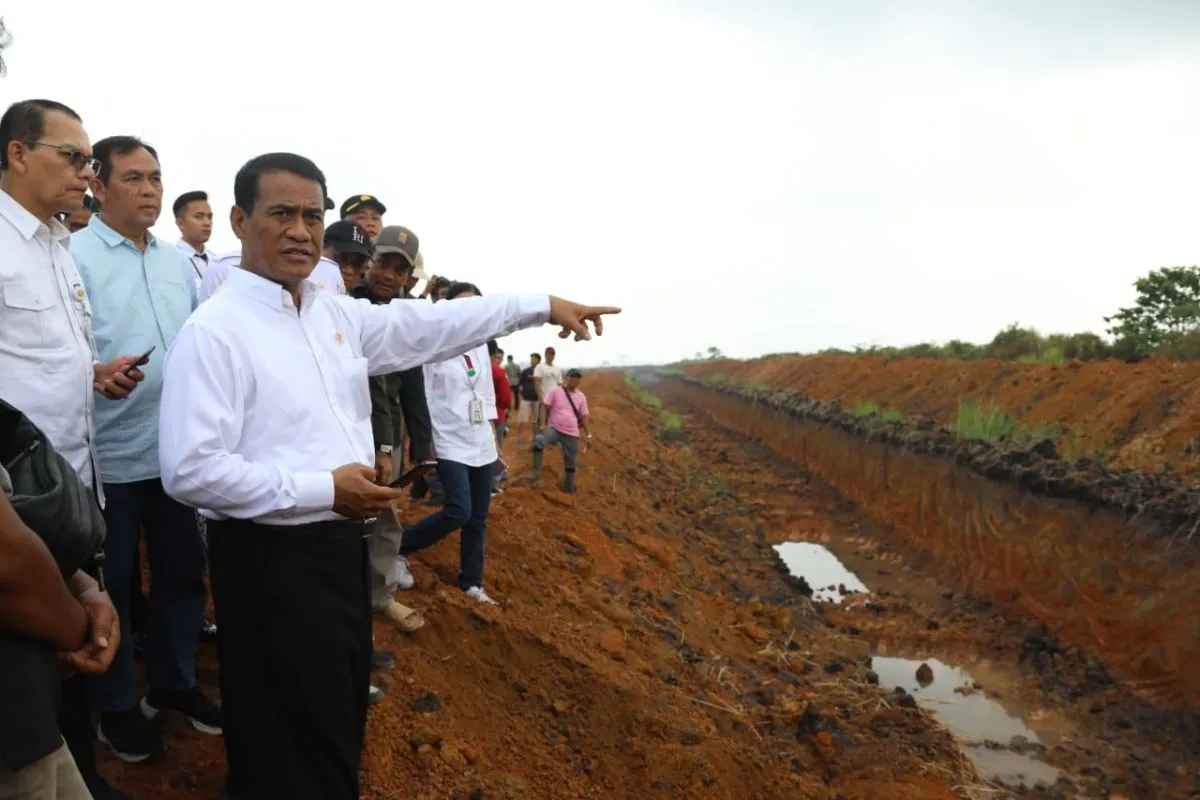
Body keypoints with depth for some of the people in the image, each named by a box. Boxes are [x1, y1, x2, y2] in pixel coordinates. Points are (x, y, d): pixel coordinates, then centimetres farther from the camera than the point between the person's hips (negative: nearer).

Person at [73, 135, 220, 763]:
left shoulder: (178, 261, 10)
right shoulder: (74, 255, -9)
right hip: (109, 452, -6)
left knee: (183, 570, 16)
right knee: (111, 582, 10)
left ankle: (173, 682, 36)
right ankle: (116, 706, 28)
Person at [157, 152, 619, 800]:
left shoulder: (336, 314, 6)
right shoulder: (214, 330, -16)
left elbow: (429, 327, 9)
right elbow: (190, 470, -22)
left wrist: (541, 305, 6)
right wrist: (322, 489, -21)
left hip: (340, 545, 8)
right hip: (269, 559, -7)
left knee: (339, 723, 24)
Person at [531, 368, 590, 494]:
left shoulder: (581, 396, 6)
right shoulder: (555, 391, -3)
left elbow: (583, 417, 10)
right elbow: (546, 409, -3)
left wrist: (587, 435, 9)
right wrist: (544, 425, -8)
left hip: (571, 434, 3)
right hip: (554, 429, -3)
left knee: (570, 463, 10)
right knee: (538, 441, -34)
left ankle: (569, 490, 25)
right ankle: (536, 473, -24)